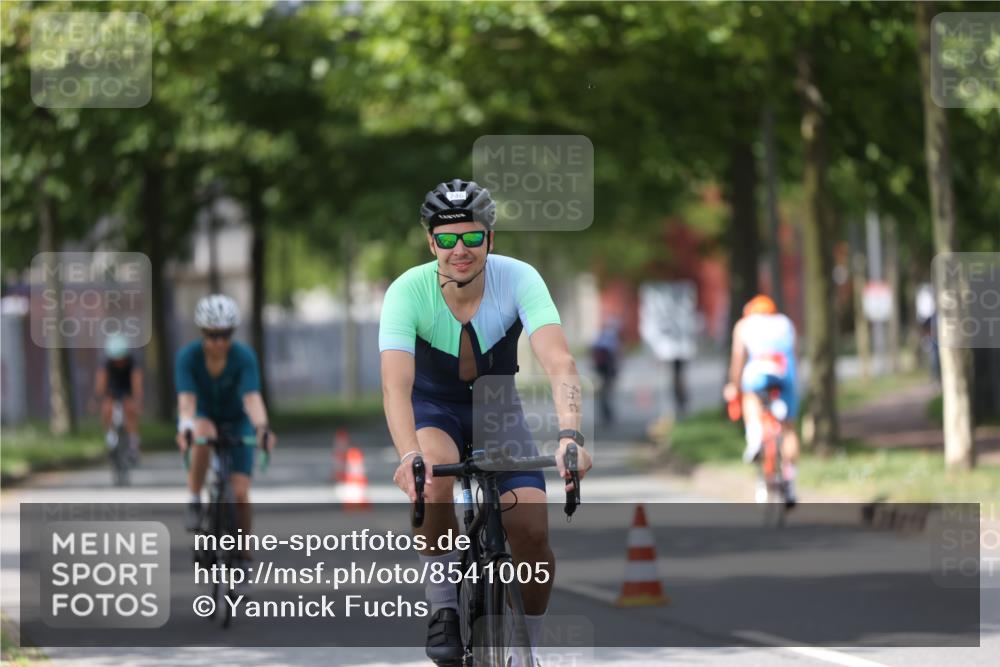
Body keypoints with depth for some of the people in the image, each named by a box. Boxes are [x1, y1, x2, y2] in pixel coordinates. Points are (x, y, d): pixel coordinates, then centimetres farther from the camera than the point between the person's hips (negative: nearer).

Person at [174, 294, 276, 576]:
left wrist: (262, 427, -56)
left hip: (236, 421, 0)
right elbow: (186, 398, -34)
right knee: (203, 435, -39)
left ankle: (243, 555, 6)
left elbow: (252, 397, -37)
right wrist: (185, 427, -54)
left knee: (240, 492, -13)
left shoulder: (244, 356, -25)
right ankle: (195, 502, -23)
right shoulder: (189, 356, -24)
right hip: (203, 416, 0)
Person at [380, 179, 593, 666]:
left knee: (532, 532, -18)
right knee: (434, 475, -36)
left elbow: (558, 362, -38)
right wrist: (409, 456, -57)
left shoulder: (518, 279, -26)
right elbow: (395, 385, -39)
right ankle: (443, 607, -15)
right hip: (433, 409, -1)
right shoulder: (407, 292, -28)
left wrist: (570, 435, -56)